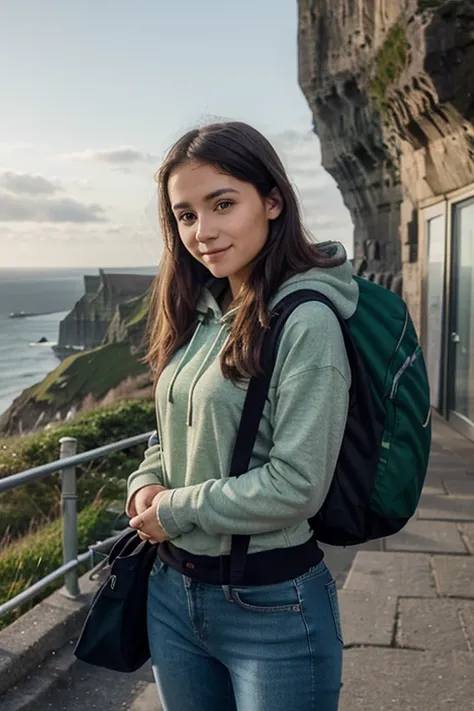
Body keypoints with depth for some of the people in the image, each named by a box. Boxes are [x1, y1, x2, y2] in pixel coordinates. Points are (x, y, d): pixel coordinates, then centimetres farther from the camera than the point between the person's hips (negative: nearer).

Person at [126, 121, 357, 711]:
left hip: (270, 604, -6)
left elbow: (296, 486, -21)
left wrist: (174, 510, -12)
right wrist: (146, 483, -5)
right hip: (172, 591, 7)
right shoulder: (200, 314, 3)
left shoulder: (306, 321, -18)